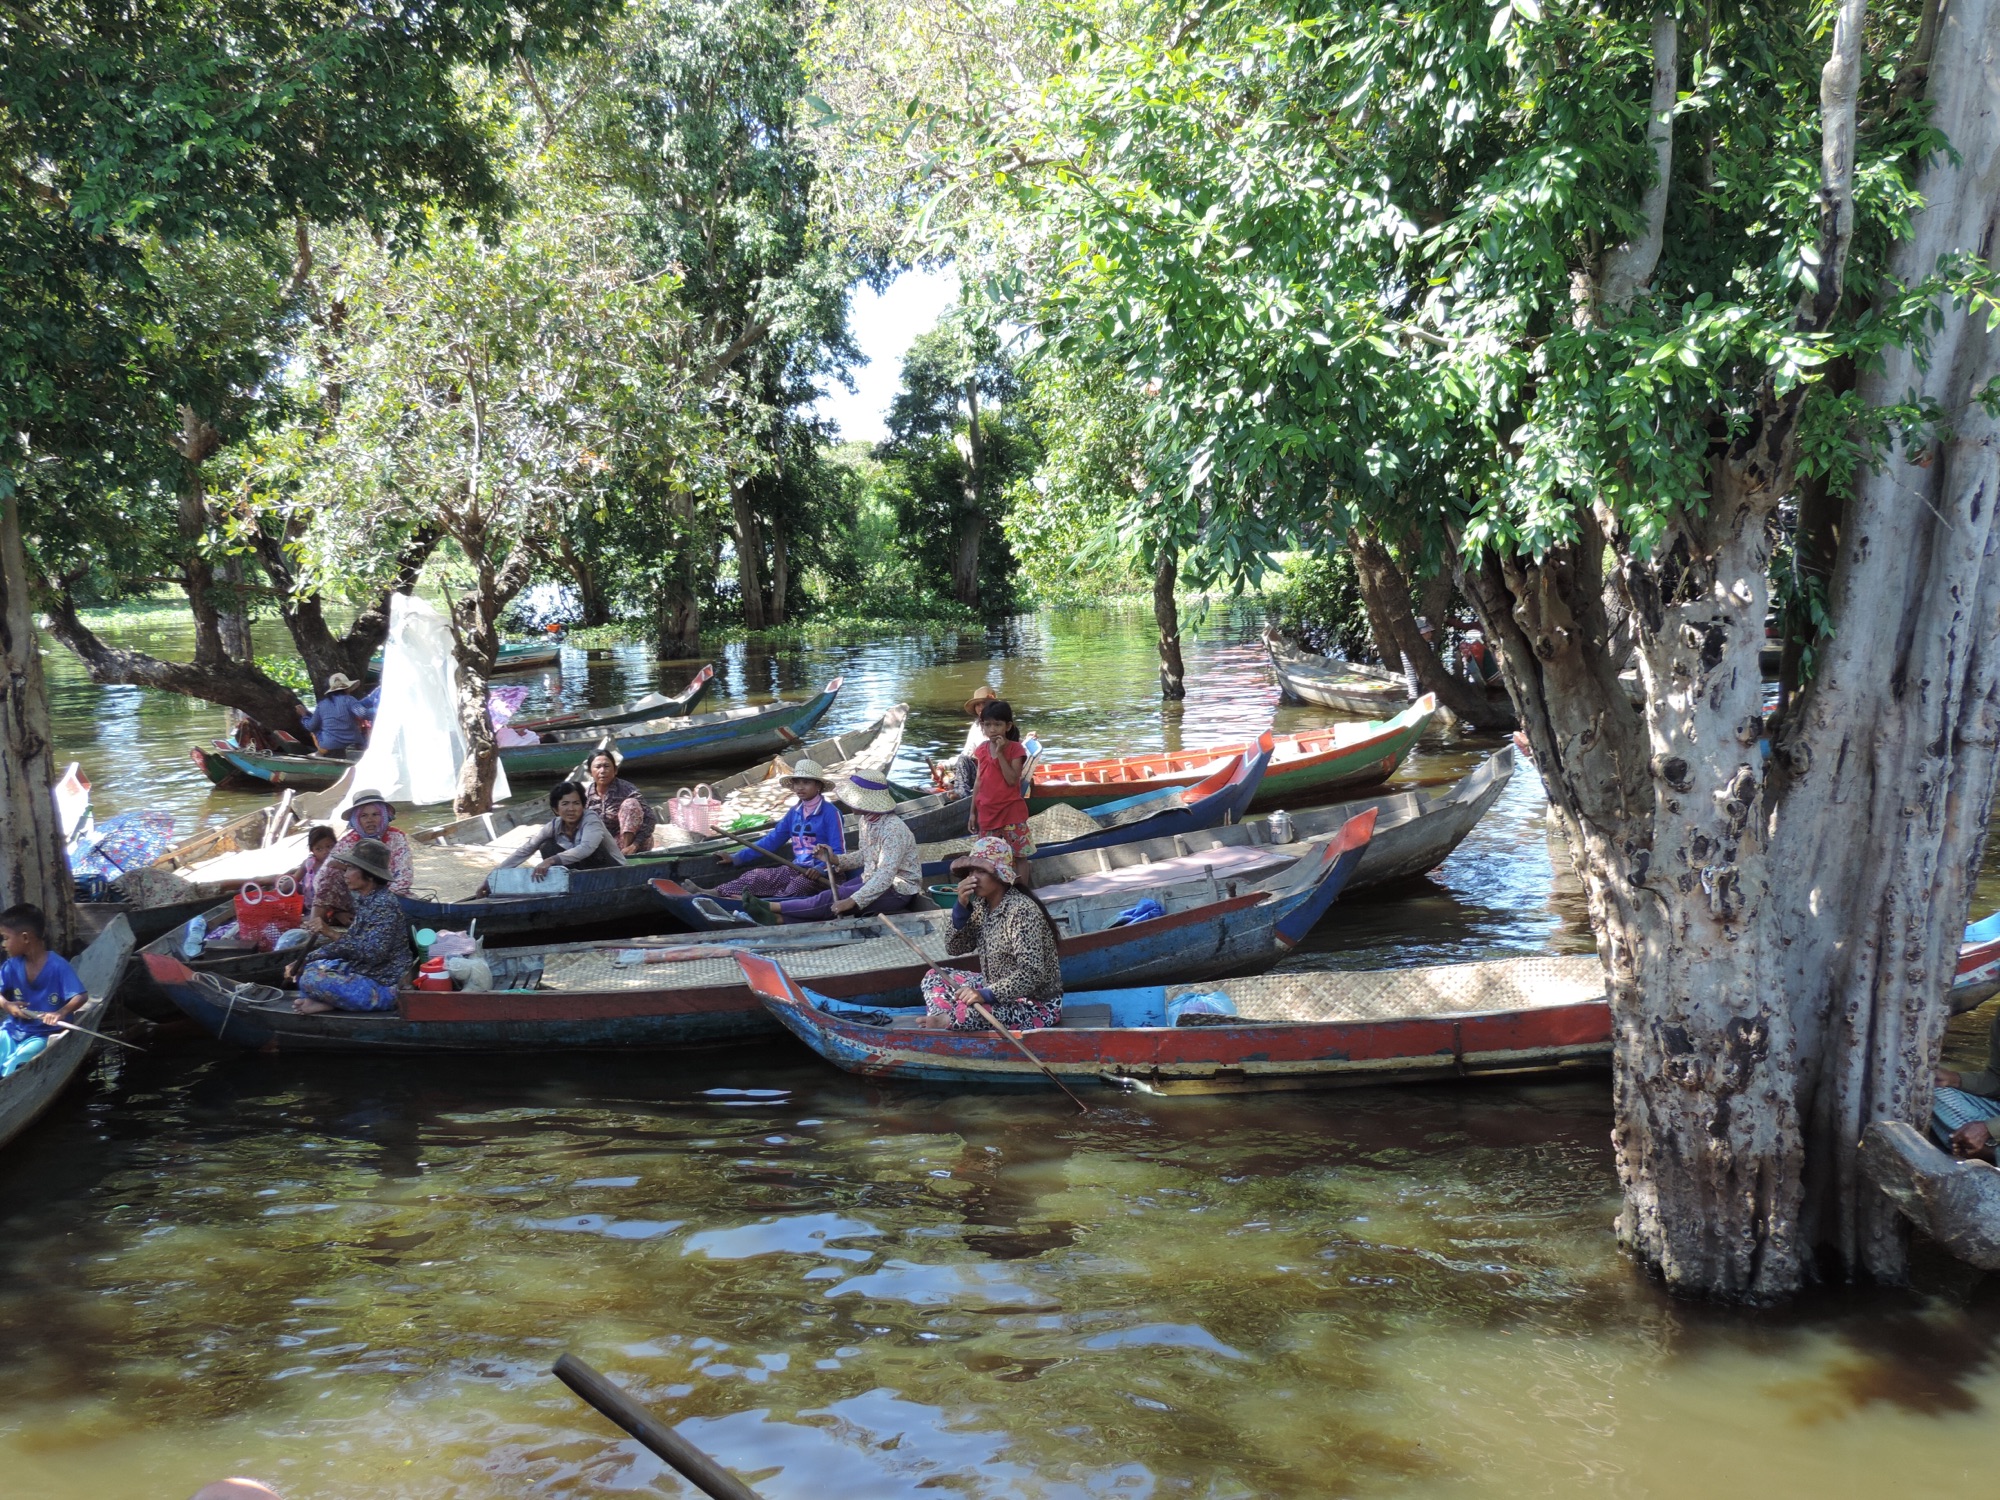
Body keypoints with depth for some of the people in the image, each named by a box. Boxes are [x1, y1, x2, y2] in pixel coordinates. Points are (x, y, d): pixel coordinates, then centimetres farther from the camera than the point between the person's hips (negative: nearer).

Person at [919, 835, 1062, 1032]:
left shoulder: (1022, 911, -24)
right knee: (935, 977, 3)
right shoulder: (982, 905, 2)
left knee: (967, 1012, -35)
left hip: (1035, 1005, -9)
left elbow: (1031, 974, -29)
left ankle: (945, 1021, -7)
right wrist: (962, 906, -11)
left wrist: (986, 994, -38)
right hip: (996, 990, 9)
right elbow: (954, 948, 3)